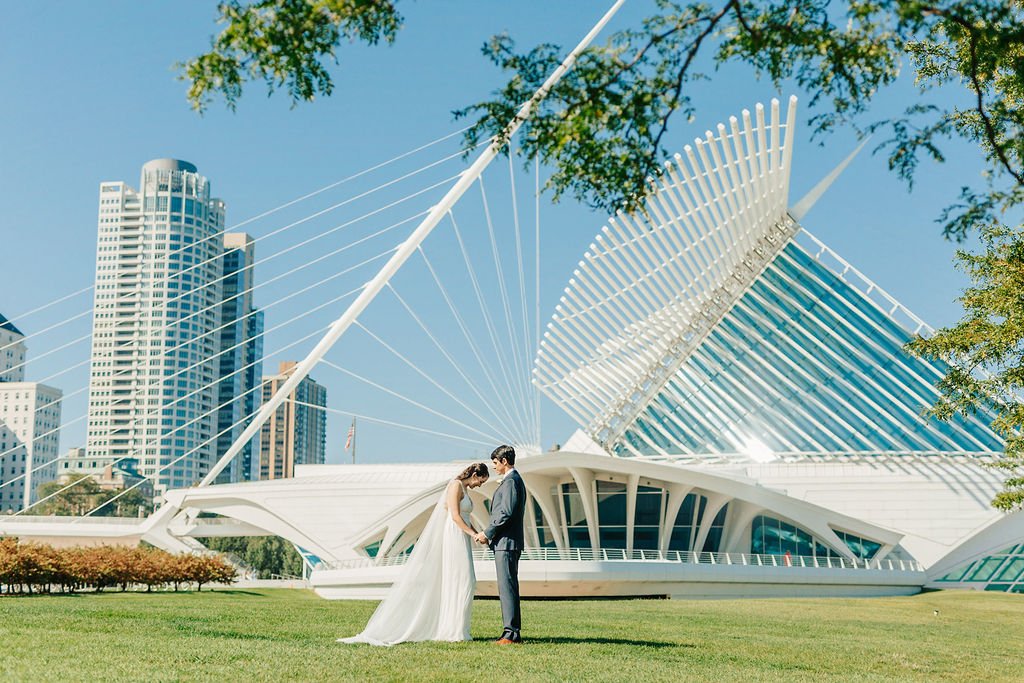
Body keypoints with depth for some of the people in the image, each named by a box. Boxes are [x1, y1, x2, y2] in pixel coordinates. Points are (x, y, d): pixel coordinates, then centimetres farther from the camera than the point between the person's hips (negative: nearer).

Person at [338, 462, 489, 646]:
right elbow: (455, 516, -19)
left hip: (461, 540, 9)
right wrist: (474, 534, -19)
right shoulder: (456, 485, -12)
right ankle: (453, 630, -3)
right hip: (454, 537, -9)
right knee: (461, 582, -7)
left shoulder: (464, 488, 17)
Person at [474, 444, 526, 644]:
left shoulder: (511, 481, -12)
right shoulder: (514, 480, 20)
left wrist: (488, 533, -12)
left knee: (507, 587, -10)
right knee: (508, 587, 11)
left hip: (506, 543, -11)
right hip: (507, 543, 11)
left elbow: (506, 513, -20)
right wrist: (490, 534, 15)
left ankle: (511, 633, -10)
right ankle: (513, 632, 15)